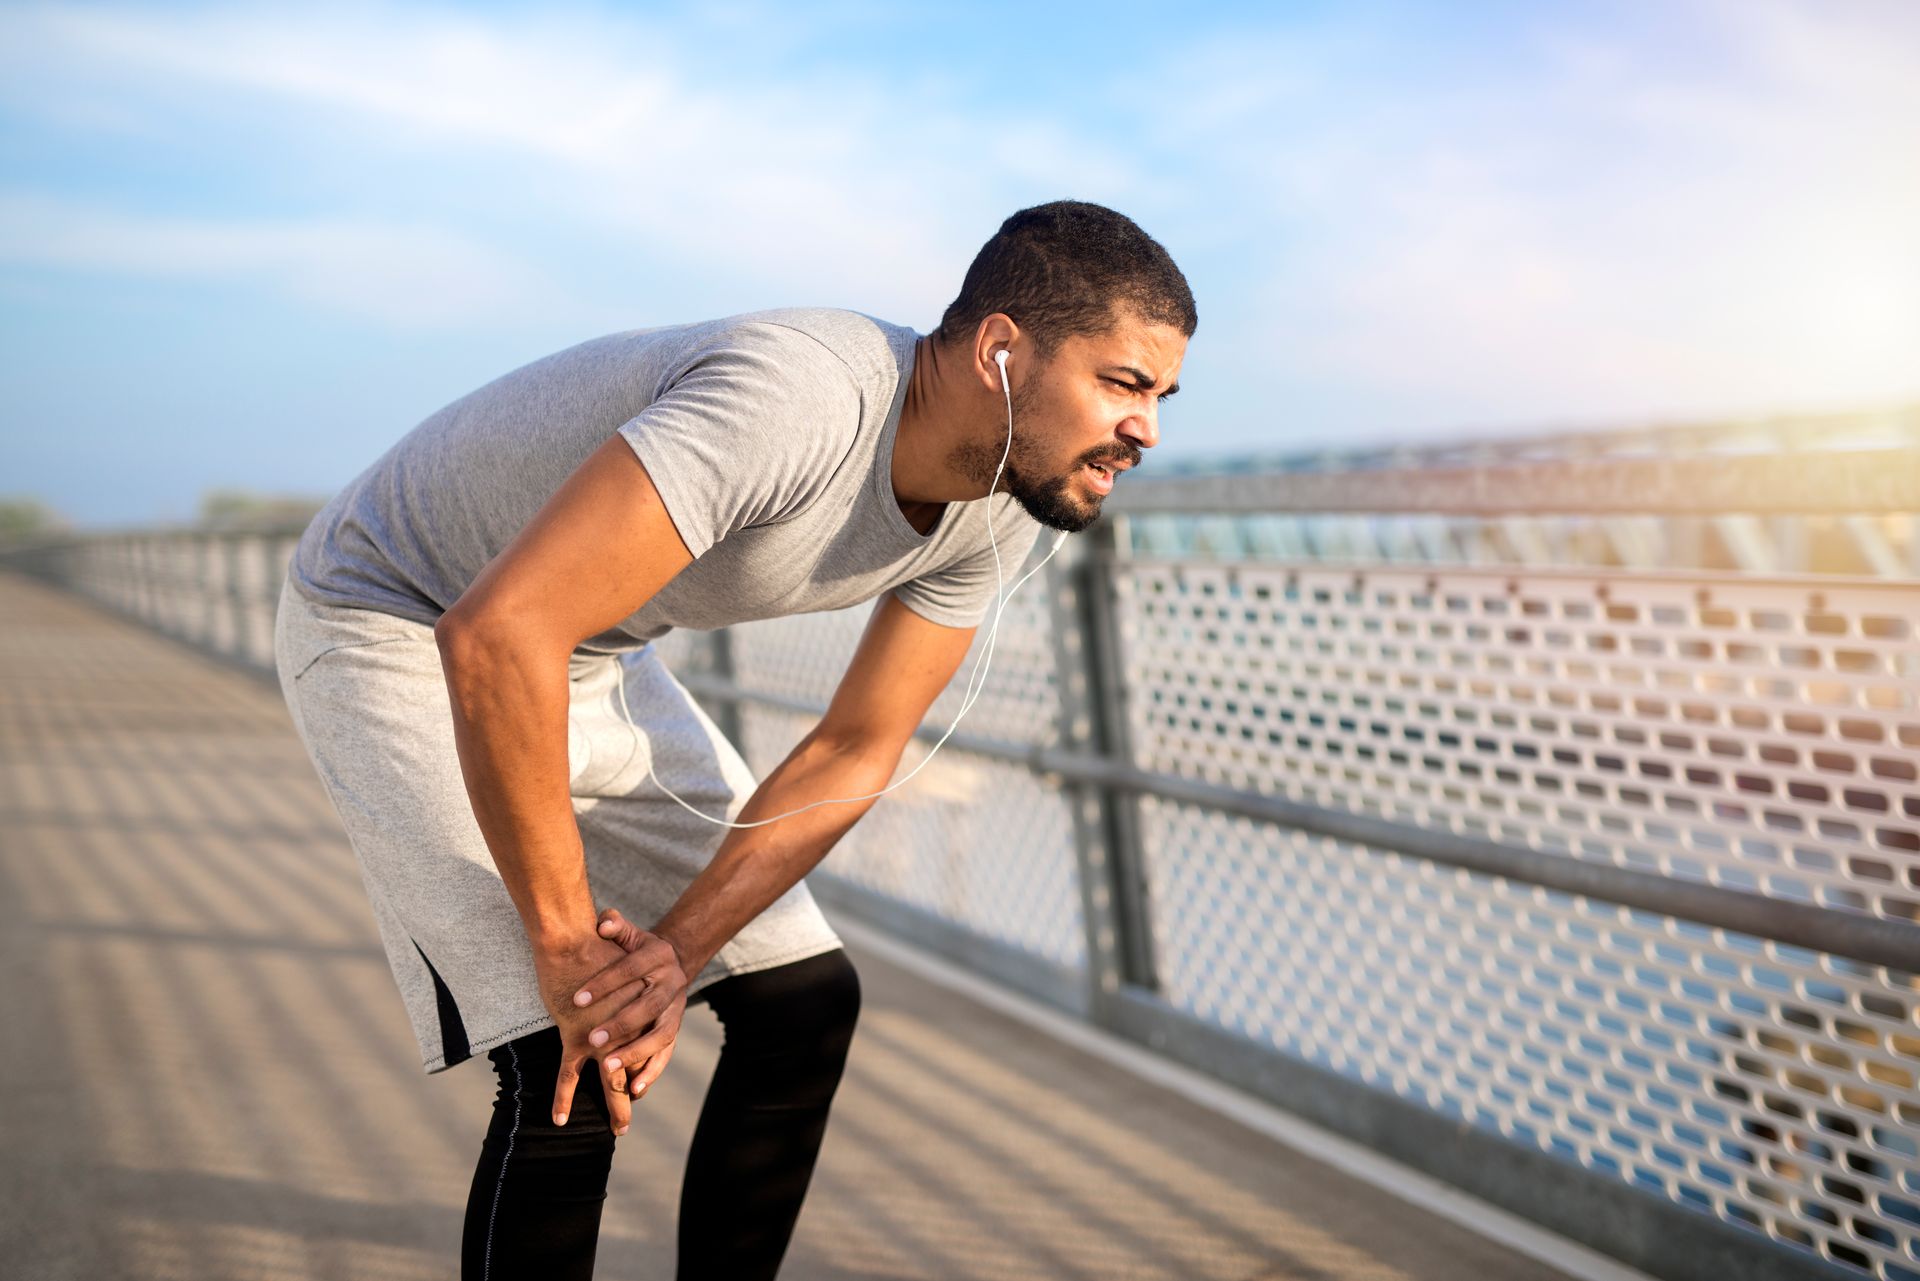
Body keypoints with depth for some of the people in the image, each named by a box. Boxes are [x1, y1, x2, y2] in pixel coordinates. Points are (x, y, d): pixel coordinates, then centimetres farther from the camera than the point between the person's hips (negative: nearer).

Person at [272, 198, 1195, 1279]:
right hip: (397, 628, -7)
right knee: (573, 1074, -17)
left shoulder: (999, 509, -10)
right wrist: (568, 945, -31)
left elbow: (854, 756, -6)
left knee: (805, 998, 5)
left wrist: (677, 951, -18)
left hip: (594, 656, 8)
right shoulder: (795, 401, -37)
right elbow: (495, 635, -41)